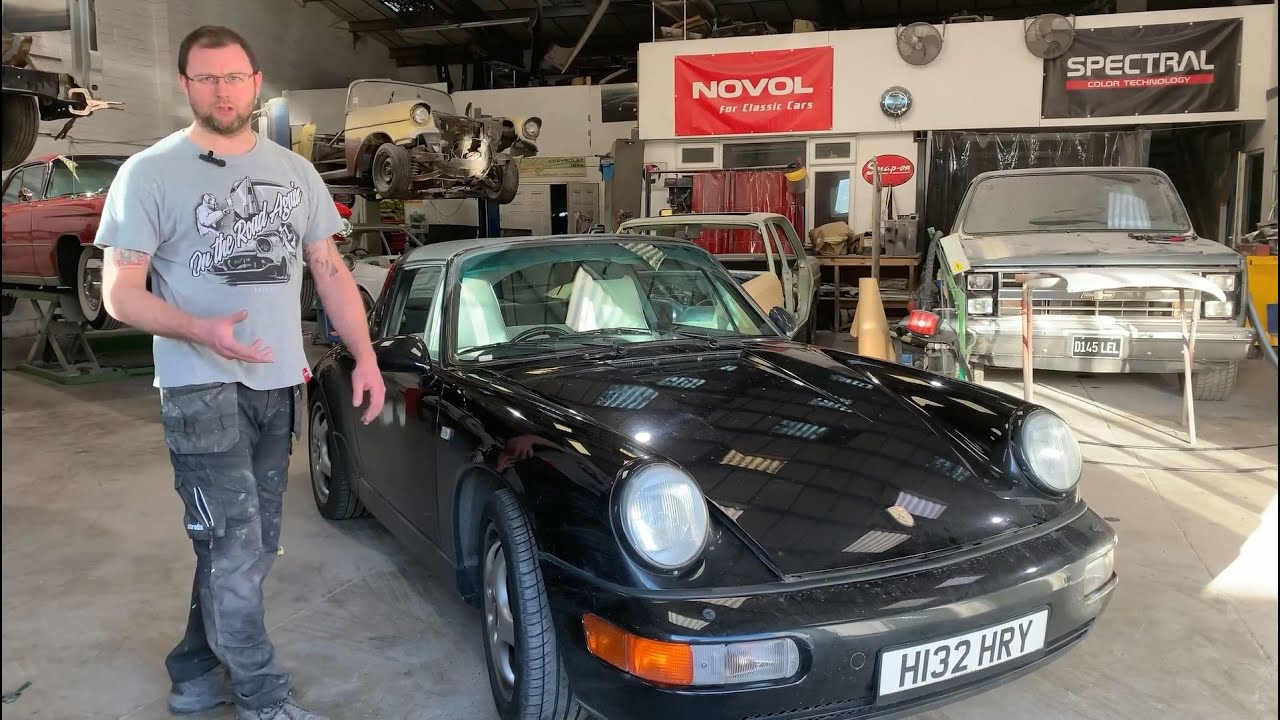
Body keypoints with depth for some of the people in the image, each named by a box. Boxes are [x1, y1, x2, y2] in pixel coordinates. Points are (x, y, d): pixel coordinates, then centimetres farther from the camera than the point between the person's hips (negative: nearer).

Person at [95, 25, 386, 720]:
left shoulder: (295, 173, 10)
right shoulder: (149, 173, -4)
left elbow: (331, 271, 13)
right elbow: (121, 293, -6)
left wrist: (365, 356, 3)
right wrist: (202, 331, -24)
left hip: (278, 384, 5)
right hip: (201, 387, -5)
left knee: (249, 546, 12)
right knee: (235, 546, -7)